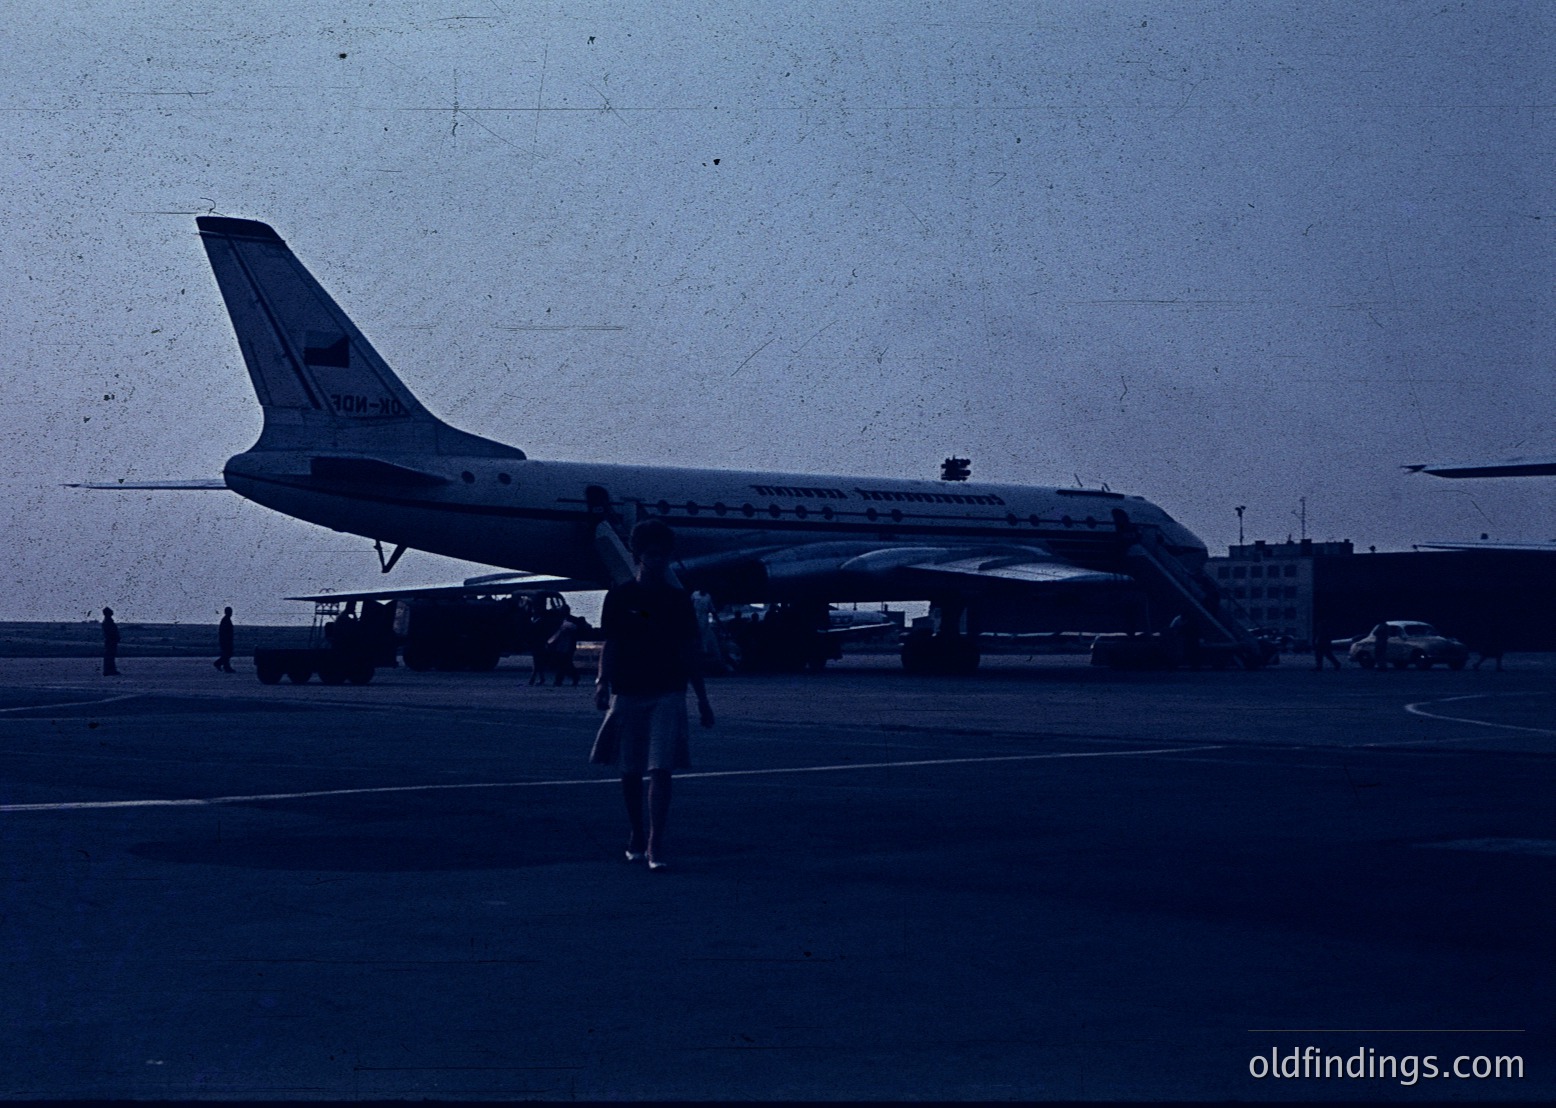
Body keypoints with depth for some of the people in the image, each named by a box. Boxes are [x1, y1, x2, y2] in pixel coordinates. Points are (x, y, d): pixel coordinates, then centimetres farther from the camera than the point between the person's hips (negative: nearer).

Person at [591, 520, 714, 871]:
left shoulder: (678, 599, 5)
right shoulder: (619, 597, 2)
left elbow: (690, 652, 10)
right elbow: (610, 646, 3)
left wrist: (702, 699, 11)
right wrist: (602, 683, -13)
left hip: (667, 694, 0)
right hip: (628, 693, 1)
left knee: (661, 770, -10)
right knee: (630, 771, 8)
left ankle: (655, 845, -12)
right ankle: (636, 838, 24)